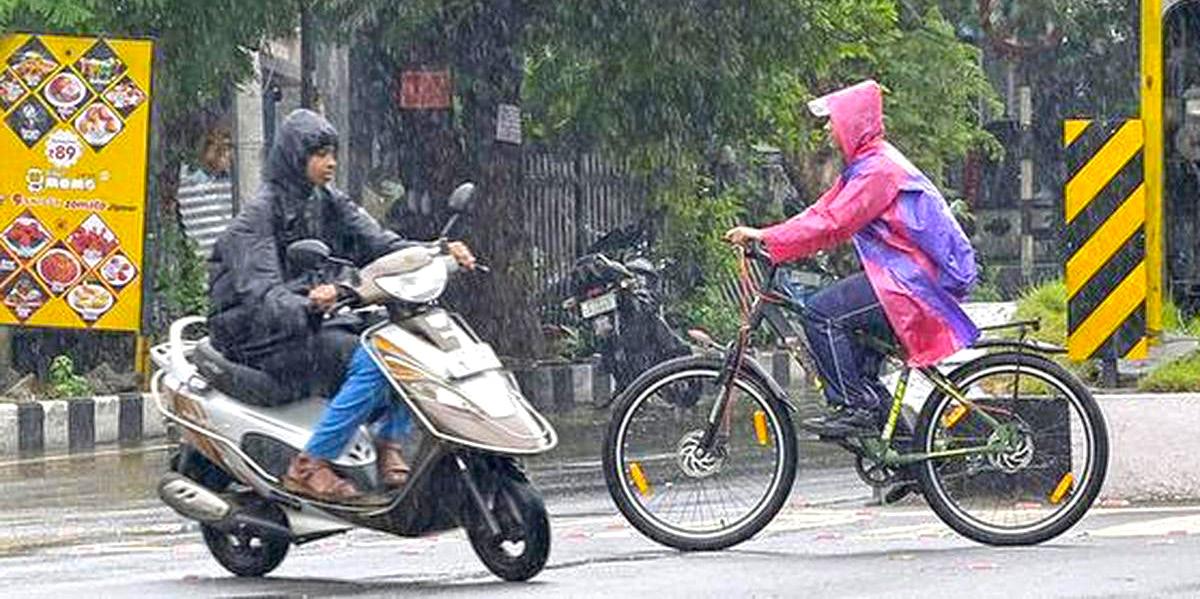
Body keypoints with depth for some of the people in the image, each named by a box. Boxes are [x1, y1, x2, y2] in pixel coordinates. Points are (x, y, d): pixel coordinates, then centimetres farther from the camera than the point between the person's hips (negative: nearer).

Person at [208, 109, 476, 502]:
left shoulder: (329, 204, 13)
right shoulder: (259, 215, -11)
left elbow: (378, 243, 3)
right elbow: (259, 293, -23)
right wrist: (308, 306, -44)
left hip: (318, 324, 8)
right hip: (265, 339, -8)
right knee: (370, 363, -29)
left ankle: (389, 445, -9)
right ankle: (309, 466, -26)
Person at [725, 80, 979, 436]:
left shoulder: (878, 169, -15)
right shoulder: (863, 166, 19)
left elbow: (831, 224, -22)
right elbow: (823, 213, 15)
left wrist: (766, 238, -20)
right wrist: (764, 238, 5)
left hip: (911, 283, -11)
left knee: (822, 312, -18)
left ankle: (857, 407, -17)